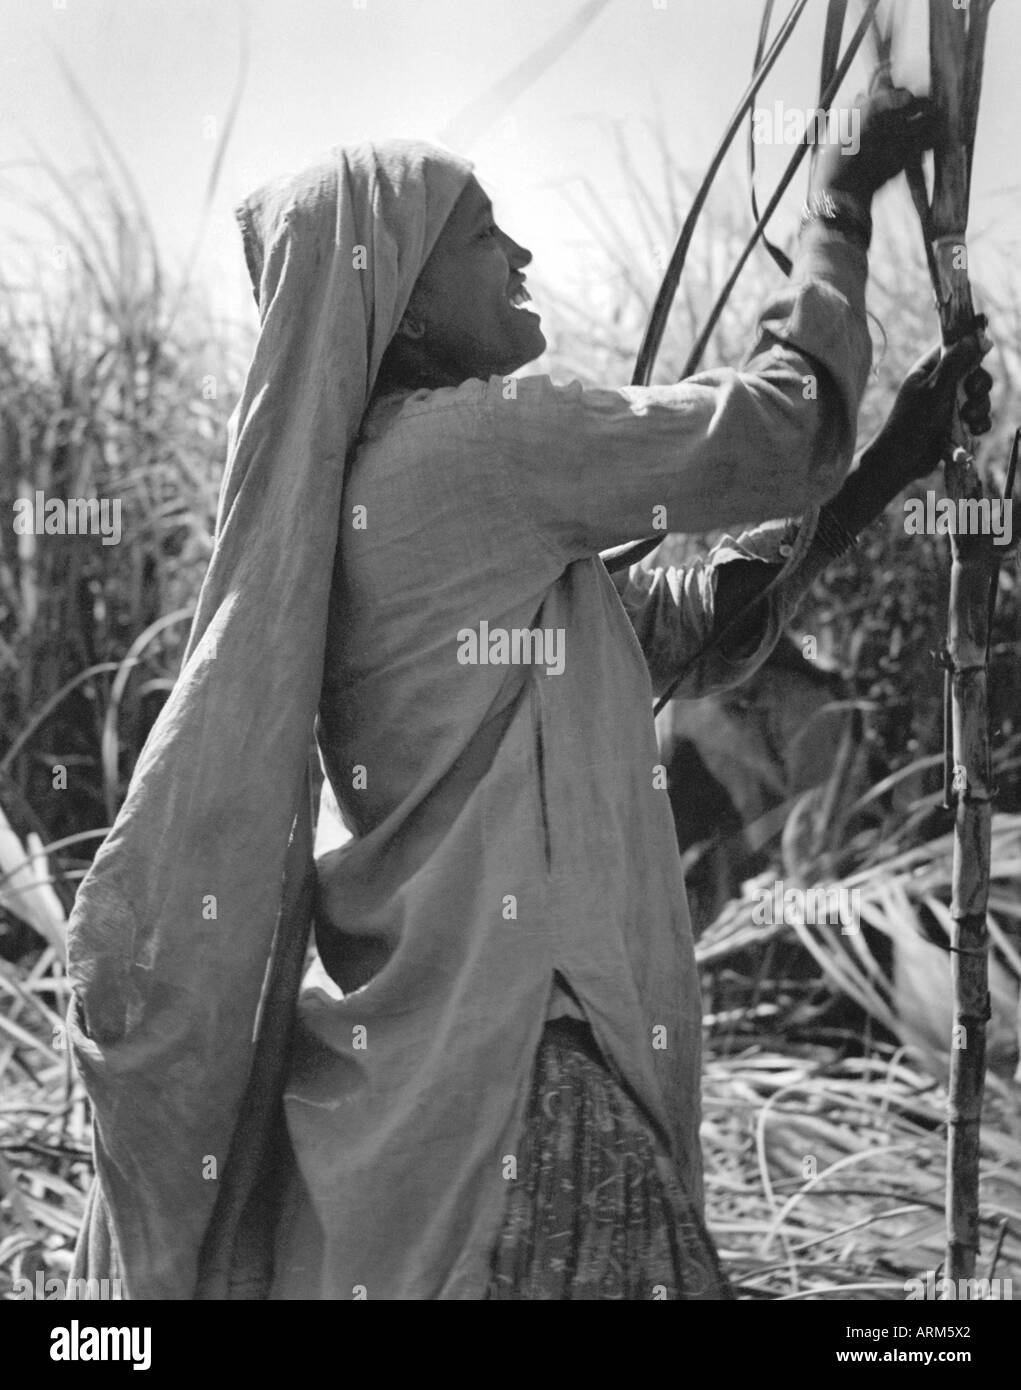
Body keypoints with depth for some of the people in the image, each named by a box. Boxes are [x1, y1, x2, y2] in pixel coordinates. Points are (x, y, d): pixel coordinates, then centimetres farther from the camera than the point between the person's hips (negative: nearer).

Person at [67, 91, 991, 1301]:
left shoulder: (370, 488, 15)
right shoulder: (475, 441, -13)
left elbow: (687, 628, 17)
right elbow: (774, 429, -7)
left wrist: (891, 462, 12)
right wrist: (844, 198, 6)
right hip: (506, 1055, -10)